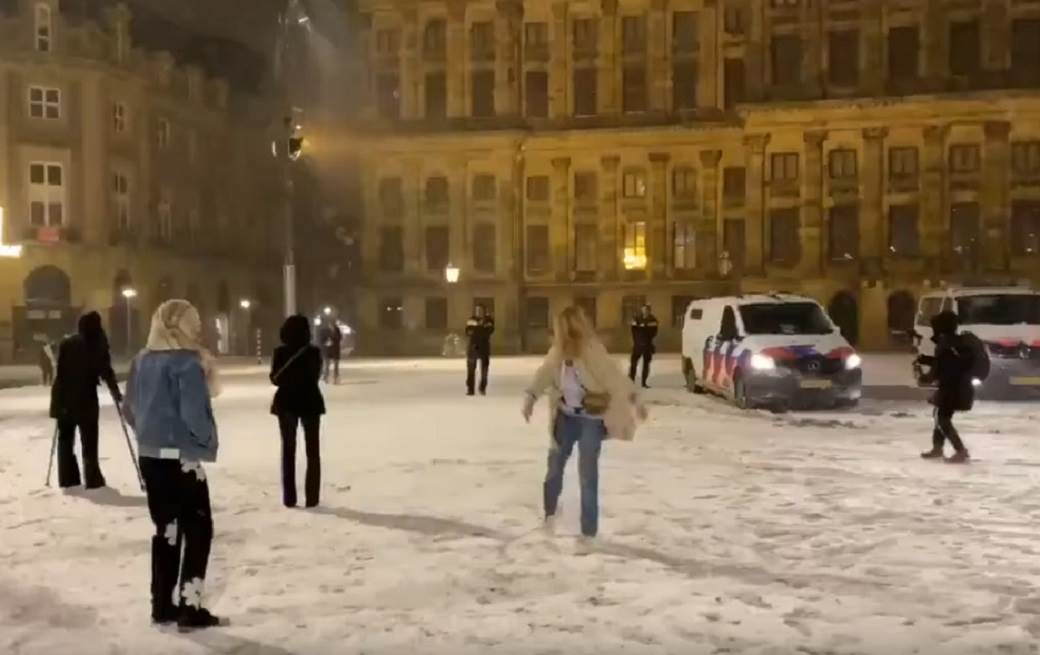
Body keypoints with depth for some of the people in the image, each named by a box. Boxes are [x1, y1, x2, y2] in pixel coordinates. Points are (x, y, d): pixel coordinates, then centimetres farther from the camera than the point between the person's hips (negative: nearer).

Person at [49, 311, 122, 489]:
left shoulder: (66, 343, 3)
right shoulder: (98, 346, -5)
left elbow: (60, 371, 1)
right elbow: (106, 371, -8)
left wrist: (57, 398, 7)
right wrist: (116, 392, 2)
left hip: (65, 398, 3)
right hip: (86, 399, -3)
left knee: (65, 439, 13)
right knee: (89, 442, 2)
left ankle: (67, 479, 13)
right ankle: (93, 479, -2)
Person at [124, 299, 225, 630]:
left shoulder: (142, 361, 8)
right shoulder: (187, 363, -16)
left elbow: (130, 410, 14)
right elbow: (193, 413, -21)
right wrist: (209, 438, -3)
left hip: (150, 455, 8)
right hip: (180, 456, -8)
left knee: (166, 528, 15)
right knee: (198, 528, 2)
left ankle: (163, 606, 19)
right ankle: (190, 608, 1)